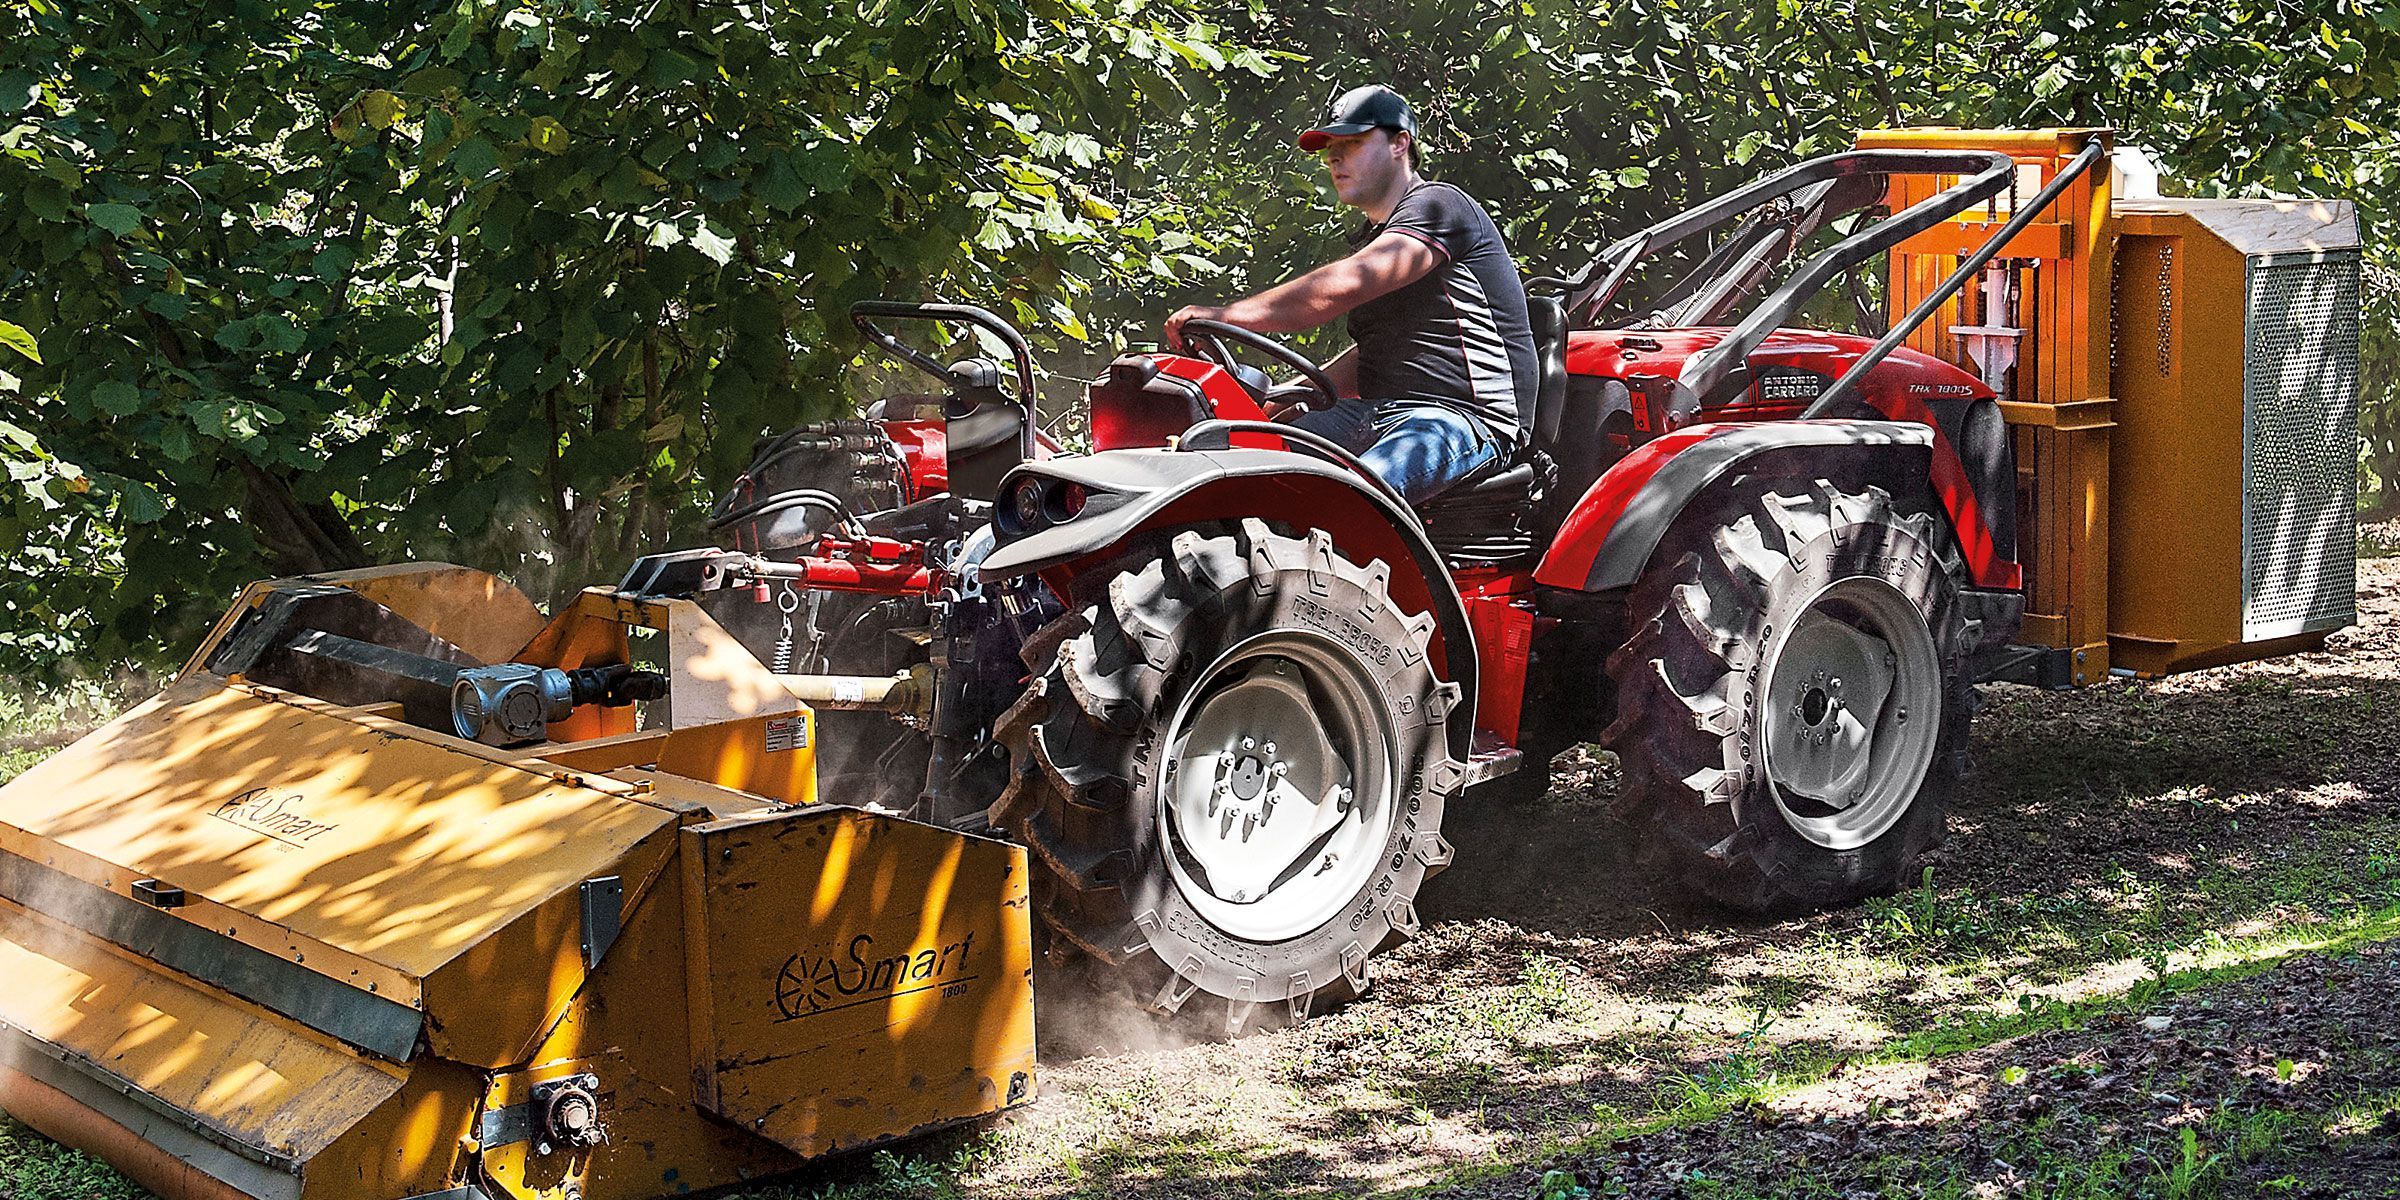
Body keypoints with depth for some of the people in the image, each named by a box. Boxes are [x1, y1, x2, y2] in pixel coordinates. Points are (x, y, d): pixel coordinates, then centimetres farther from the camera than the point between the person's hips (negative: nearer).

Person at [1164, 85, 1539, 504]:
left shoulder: (1437, 206, -6)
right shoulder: (1373, 238, 25)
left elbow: (1345, 286, -21)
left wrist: (1225, 314, -23)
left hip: (1464, 417, -10)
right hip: (1379, 412, 10)